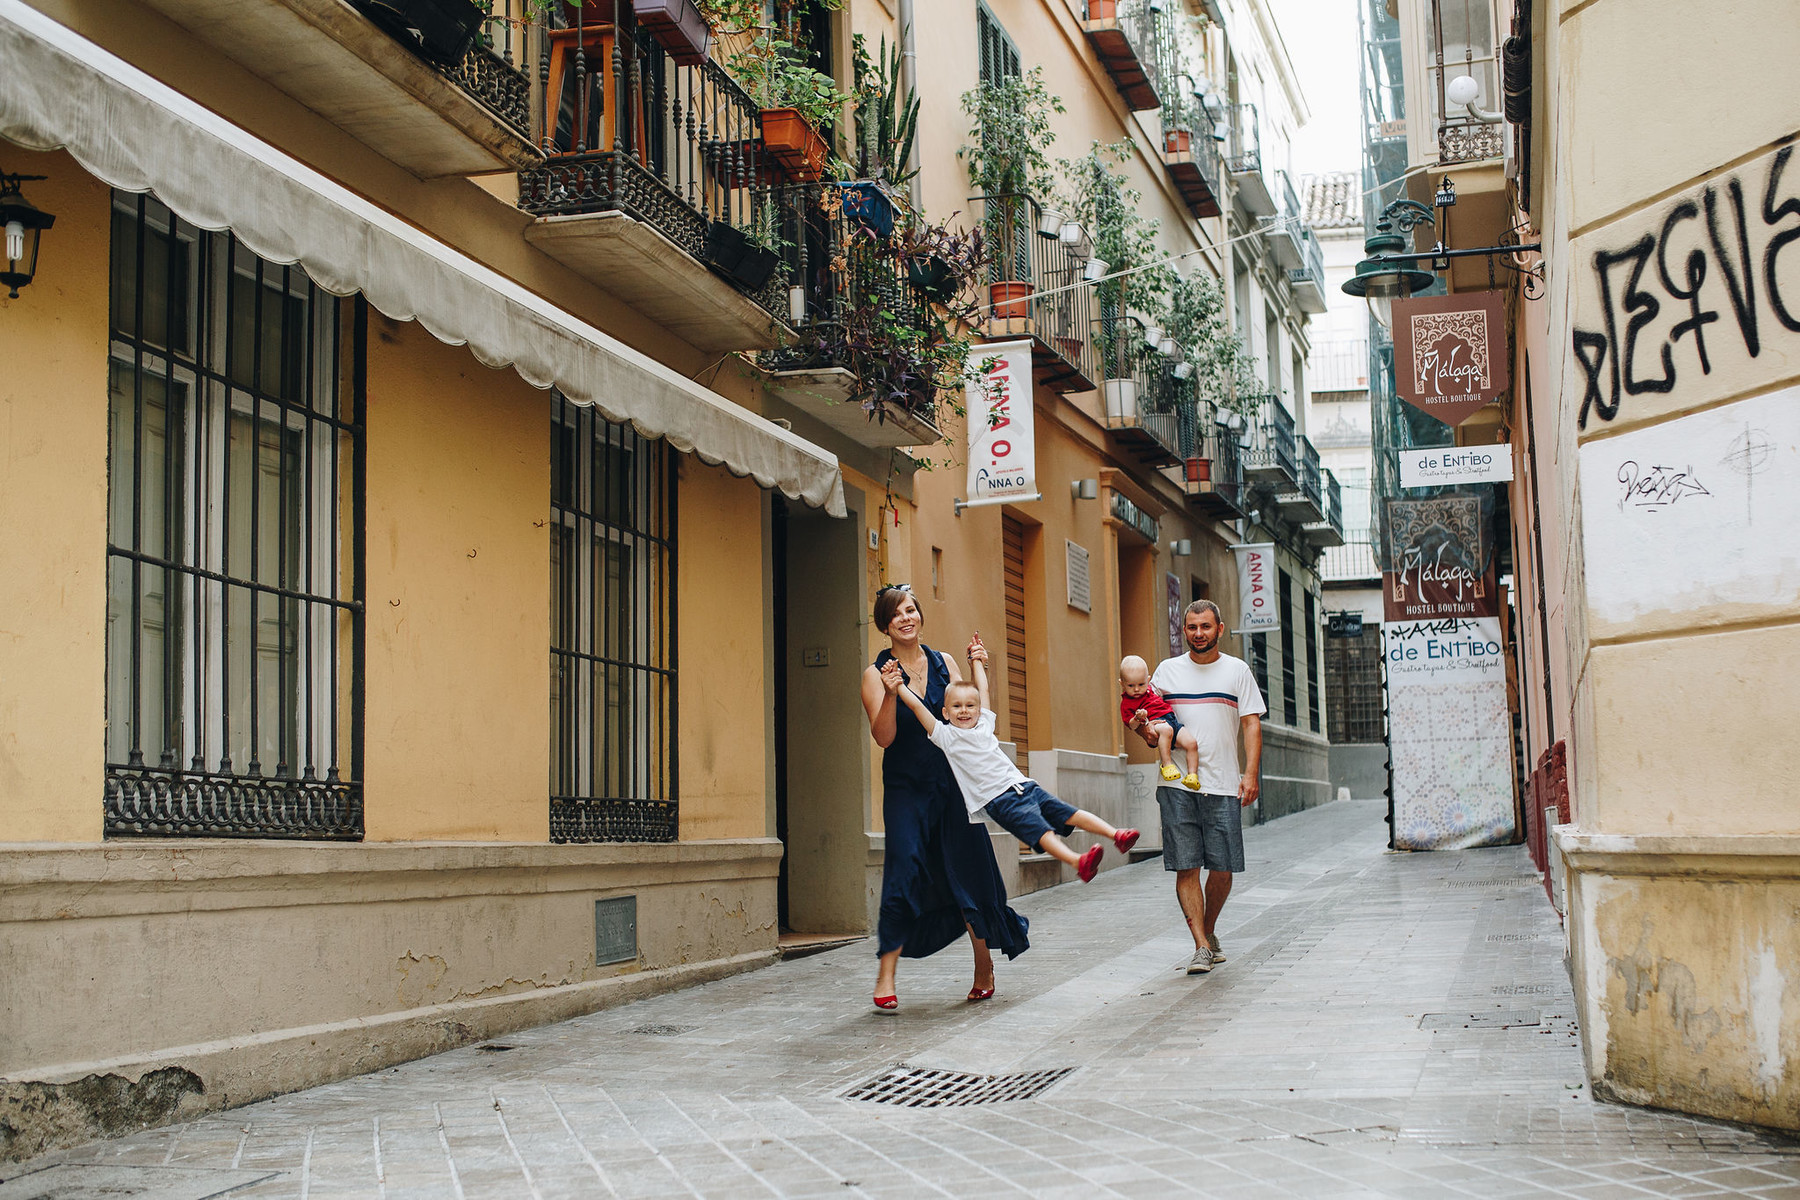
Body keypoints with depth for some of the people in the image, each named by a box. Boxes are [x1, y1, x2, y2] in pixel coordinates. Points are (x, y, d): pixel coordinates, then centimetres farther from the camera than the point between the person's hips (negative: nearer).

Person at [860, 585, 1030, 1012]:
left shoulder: (943, 663, 8)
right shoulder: (876, 673, -1)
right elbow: (884, 737, -11)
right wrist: (891, 693, -27)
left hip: (952, 783, 3)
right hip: (905, 788, -3)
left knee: (970, 871, 5)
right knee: (904, 870, -16)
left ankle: (984, 964, 22)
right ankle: (886, 974, -12)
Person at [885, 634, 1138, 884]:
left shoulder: (984, 724, 17)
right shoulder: (945, 735, 2)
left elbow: (984, 690, 27)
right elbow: (918, 706, -4)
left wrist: (977, 660, 34)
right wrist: (897, 686, -8)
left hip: (1023, 786, 7)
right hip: (999, 800, -7)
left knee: (1070, 814, -1)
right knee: (1041, 831, -25)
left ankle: (1115, 834, -3)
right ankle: (1079, 863, -42)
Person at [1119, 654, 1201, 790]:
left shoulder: (1150, 689, 23)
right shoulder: (1126, 703, 2)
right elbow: (1131, 725, -7)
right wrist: (1138, 718, -23)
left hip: (1172, 720, 7)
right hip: (1155, 724, -7)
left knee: (1191, 743, -15)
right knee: (1166, 730, -41)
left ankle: (1192, 775, -12)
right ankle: (1167, 765, -39)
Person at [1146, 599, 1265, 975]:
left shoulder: (1237, 670, 8)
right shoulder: (1167, 670, 11)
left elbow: (1252, 724, 4)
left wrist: (1251, 773, -7)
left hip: (1223, 785, 0)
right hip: (1177, 785, 0)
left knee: (1222, 868, 1)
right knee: (1186, 868, -6)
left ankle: (1209, 932, 24)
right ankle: (1201, 947, -4)